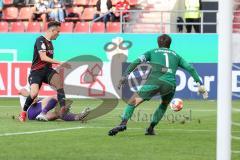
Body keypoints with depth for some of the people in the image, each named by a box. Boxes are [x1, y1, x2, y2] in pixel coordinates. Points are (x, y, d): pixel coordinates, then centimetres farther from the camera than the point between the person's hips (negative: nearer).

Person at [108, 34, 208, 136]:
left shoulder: (152, 52, 25)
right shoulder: (175, 55, 31)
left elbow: (137, 62, 10)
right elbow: (190, 68, 24)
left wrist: (125, 75, 5)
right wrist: (200, 84, 24)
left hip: (155, 80, -2)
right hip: (170, 84, 2)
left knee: (134, 101, -2)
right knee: (164, 105, 30)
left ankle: (123, 123, -23)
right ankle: (151, 128, 19)